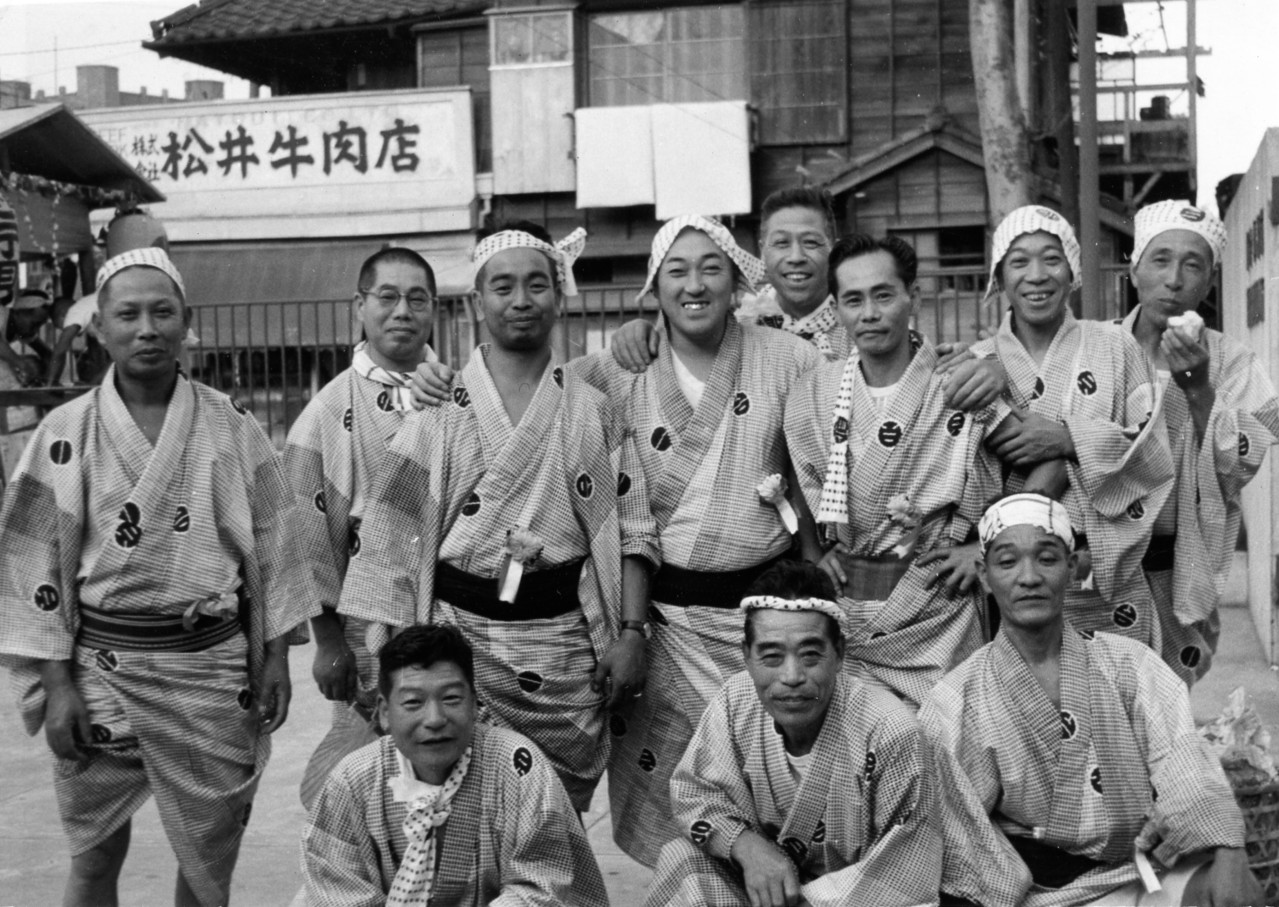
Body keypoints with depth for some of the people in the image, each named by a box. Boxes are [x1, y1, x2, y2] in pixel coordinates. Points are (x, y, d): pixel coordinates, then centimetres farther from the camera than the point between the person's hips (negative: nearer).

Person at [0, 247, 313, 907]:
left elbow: (271, 547, 5)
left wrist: (276, 659, 3)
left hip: (212, 667, 1)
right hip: (101, 669, -1)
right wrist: (57, 685, -5)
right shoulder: (66, 433, -3)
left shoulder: (232, 427, 0)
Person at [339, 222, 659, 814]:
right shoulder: (440, 409, 2)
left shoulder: (595, 410, 7)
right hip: (462, 635, -1)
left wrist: (630, 633, -2)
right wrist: (381, 652, -4)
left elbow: (631, 531, 6)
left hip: (566, 639, 1)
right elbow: (390, 533, 0)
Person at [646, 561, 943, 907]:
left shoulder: (891, 735, -26)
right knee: (682, 859, -18)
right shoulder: (735, 701, -13)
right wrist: (748, 846, -21)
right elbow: (693, 790, -1)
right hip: (764, 878, 4)